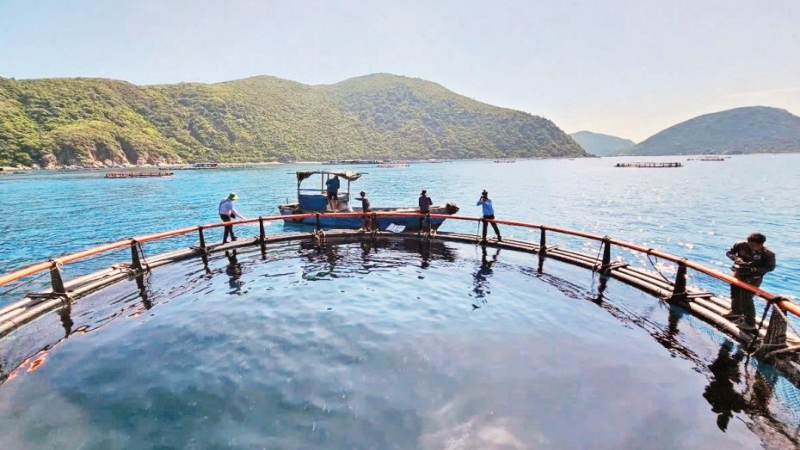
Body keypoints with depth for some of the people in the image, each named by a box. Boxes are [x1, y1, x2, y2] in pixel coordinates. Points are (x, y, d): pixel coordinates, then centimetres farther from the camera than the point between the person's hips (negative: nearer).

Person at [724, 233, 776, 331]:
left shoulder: (767, 254, -22)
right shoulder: (740, 245, -16)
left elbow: (771, 267, -18)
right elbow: (729, 253, -5)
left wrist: (753, 269, -31)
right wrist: (737, 258, -25)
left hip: (753, 278, -5)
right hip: (739, 274, 5)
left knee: (745, 299, -8)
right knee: (735, 293, 22)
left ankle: (750, 323, 7)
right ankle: (736, 312, 49)